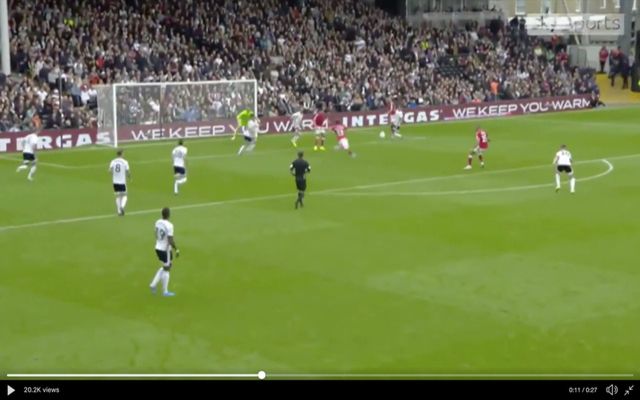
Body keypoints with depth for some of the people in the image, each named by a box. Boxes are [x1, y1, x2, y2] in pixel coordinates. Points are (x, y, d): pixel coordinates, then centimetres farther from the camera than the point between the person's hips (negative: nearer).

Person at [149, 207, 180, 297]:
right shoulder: (169, 225, -23)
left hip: (158, 248, 7)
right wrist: (176, 250, -11)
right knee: (166, 269, 8)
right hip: (165, 250, -7)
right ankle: (165, 292, 17)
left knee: (164, 267, 25)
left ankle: (154, 284, 18)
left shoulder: (158, 222, -1)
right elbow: (170, 240, -23)